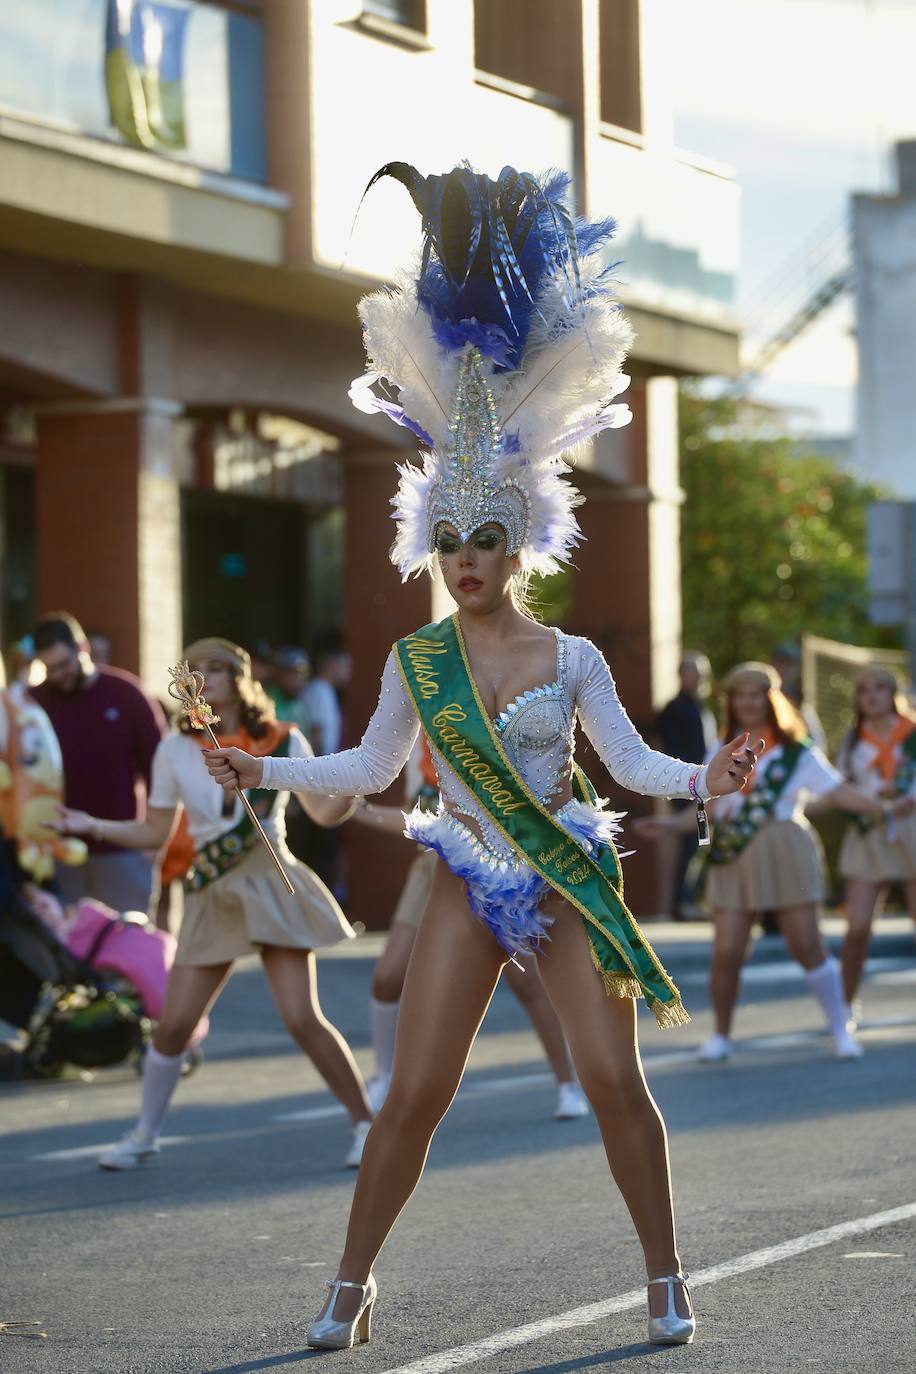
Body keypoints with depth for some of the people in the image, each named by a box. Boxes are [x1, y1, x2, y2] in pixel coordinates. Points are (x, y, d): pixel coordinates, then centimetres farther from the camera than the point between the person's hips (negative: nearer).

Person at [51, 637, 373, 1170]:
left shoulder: (283, 741, 0)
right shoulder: (176, 750, 5)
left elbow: (324, 812, 4)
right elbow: (156, 832, 10)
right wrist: (94, 827, -2)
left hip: (273, 884, -3)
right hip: (214, 897, 3)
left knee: (303, 1017, -11)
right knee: (174, 1024, 0)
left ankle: (366, 1125, 2)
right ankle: (145, 1136, 18)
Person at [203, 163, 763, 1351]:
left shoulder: (572, 658, -1)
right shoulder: (418, 660, 2)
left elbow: (632, 761, 0)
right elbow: (370, 768, 11)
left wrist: (705, 777, -17)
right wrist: (266, 771, 3)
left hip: (574, 886, -1)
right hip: (473, 891, 1)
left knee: (616, 1081, -6)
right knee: (413, 1096, -3)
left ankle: (666, 1279, 7)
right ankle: (353, 1283, 8)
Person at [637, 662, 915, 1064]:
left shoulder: (796, 752, 4)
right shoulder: (720, 755, 13)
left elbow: (838, 790, -2)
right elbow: (712, 809, 15)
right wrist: (671, 824, 5)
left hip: (786, 854, -2)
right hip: (734, 858, 2)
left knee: (806, 944, -4)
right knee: (727, 951, -5)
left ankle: (841, 1030, 9)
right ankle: (721, 1036, 13)